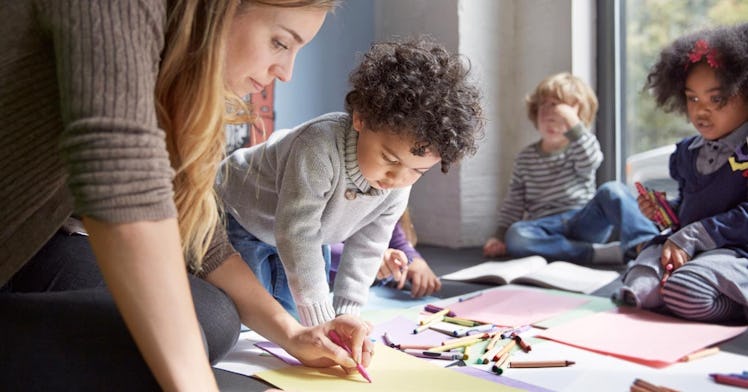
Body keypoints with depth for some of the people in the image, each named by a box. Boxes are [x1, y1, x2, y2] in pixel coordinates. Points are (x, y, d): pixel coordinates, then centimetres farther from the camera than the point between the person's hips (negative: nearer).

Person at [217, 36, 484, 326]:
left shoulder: (397, 189, -20)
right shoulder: (320, 147, -43)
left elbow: (365, 250, -11)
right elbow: (297, 234, -44)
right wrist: (320, 320, -44)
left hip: (298, 233, 6)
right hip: (240, 215, -5)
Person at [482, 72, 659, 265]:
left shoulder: (580, 147, 9)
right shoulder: (526, 158, 16)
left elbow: (589, 162, -16)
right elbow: (514, 202, 16)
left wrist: (572, 123, -23)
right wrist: (501, 235, 4)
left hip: (585, 221, -1)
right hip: (548, 229, 1)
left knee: (612, 190, -28)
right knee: (515, 237, -32)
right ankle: (600, 252, -36)